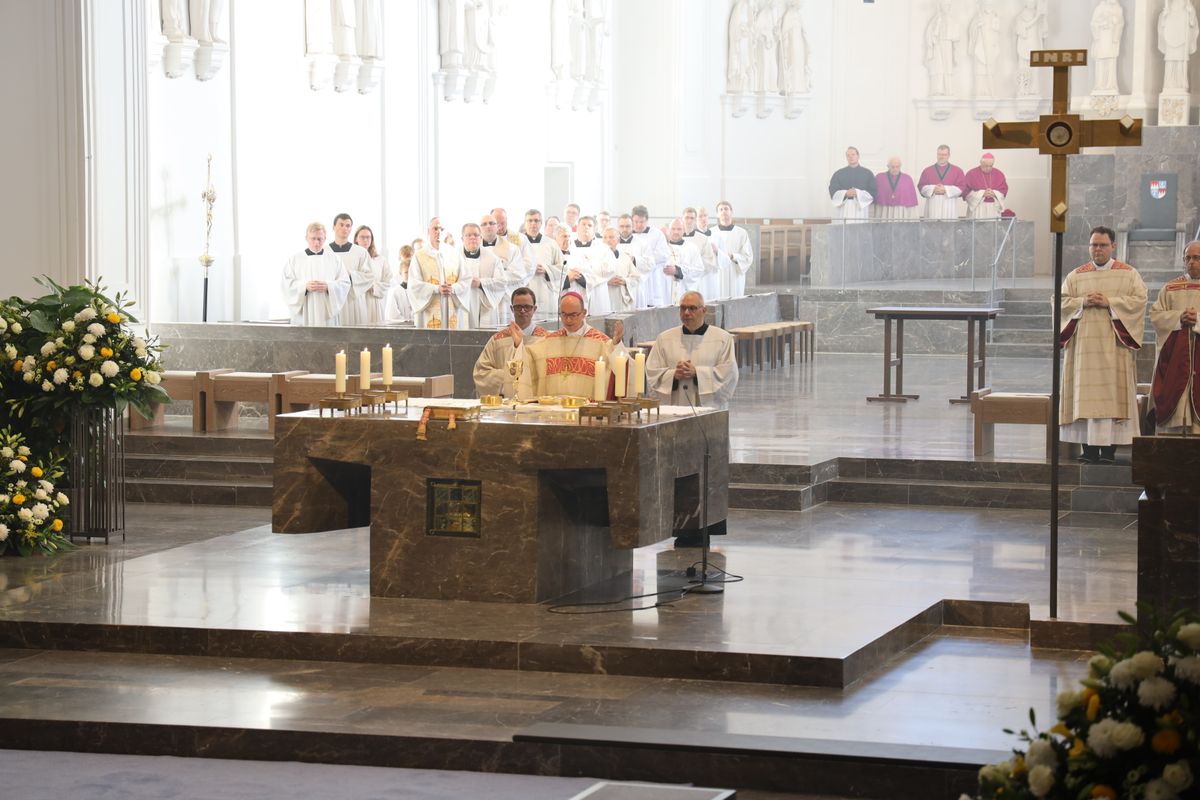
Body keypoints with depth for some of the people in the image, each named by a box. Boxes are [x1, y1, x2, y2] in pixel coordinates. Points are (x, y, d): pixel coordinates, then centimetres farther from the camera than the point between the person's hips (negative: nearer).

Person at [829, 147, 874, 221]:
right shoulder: (838, 174, 13)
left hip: (861, 208, -1)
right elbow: (833, 191, 4)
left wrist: (858, 193, -12)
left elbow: (873, 192, 3)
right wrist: (845, 194, -14)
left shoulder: (867, 173, 10)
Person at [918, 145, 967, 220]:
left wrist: (946, 189, -11)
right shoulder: (927, 171, 13)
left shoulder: (957, 171, 9)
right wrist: (933, 189, -11)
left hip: (950, 208, -1)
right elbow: (921, 187, 7)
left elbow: (962, 187, 1)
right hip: (933, 207, 1)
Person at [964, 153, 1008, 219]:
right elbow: (967, 191, -6)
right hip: (977, 208, -3)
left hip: (994, 209, 3)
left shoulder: (999, 174, 8)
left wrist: (994, 193, -12)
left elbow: (1004, 190, 8)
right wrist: (982, 193, -16)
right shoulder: (971, 174, -3)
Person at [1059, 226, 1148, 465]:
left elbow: (1139, 300, -3)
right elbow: (1062, 302, 6)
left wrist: (1109, 302, -12)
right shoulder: (1075, 276, 13)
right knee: (1086, 393, -3)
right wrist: (1084, 302, -10)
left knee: (1112, 393, -7)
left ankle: (1109, 448, -7)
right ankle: (1089, 447, -1)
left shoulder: (1129, 274, 7)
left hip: (1113, 345, -2)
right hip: (1084, 343, 2)